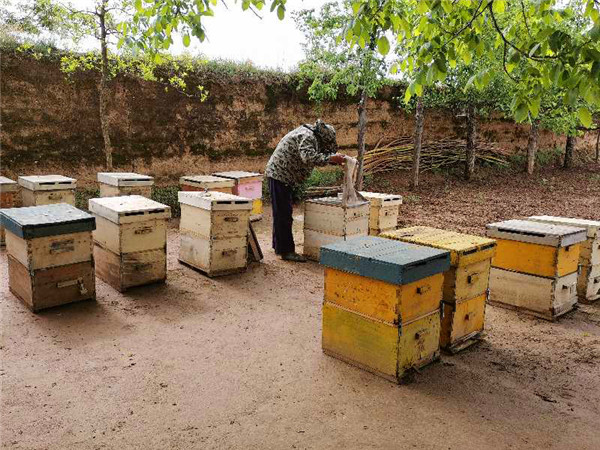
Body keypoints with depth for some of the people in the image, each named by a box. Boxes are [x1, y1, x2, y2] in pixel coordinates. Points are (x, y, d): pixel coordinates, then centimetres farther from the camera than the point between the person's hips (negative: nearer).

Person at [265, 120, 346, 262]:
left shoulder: (309, 135, 15)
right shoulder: (307, 137, -17)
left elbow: (317, 154, 23)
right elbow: (308, 157, -33)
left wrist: (335, 159, 9)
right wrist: (331, 158, -30)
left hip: (280, 175, 11)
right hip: (280, 175, -11)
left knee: (281, 214, 17)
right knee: (284, 214, -8)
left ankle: (279, 246, 27)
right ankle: (286, 251, -5)